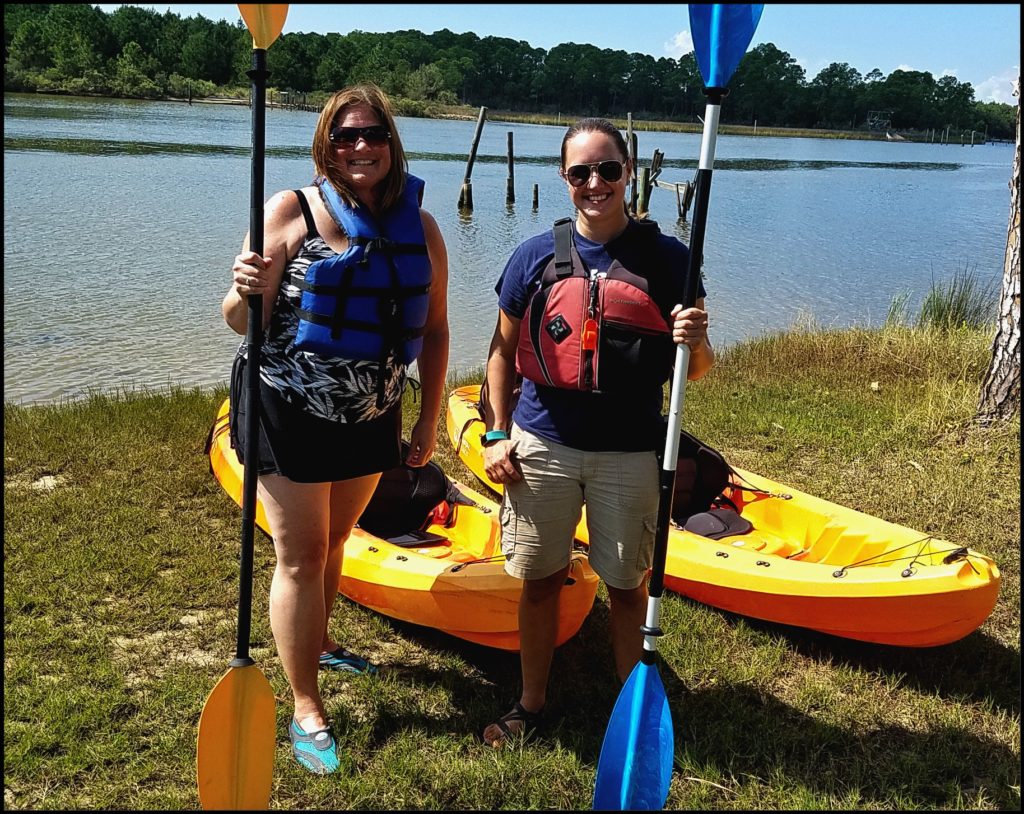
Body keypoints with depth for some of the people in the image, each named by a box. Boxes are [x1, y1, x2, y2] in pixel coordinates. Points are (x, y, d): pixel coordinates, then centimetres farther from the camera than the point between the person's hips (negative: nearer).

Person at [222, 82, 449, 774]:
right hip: (291, 414, -4)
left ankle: (315, 642, 46)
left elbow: (434, 330, 6)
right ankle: (307, 711, 15)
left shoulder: (420, 227, 0)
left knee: (335, 542, 21)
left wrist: (429, 421, 5)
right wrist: (247, 294, -35)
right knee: (302, 558, 2)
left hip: (372, 419, 4)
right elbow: (242, 322, -13)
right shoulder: (292, 211, -11)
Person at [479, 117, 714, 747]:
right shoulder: (536, 256, 1)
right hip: (541, 445, 1)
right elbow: (503, 351, 10)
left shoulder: (666, 258, -2)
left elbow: (696, 370, 1)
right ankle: (532, 703, 30)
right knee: (540, 579, 11)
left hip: (631, 453, -1)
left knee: (628, 585, 9)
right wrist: (497, 434, 2)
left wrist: (698, 342, -22)